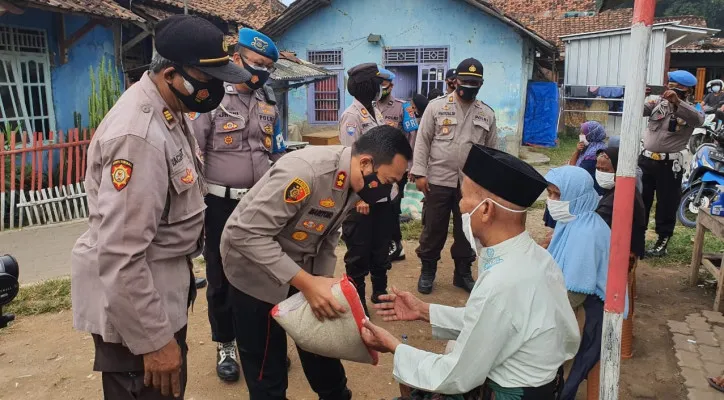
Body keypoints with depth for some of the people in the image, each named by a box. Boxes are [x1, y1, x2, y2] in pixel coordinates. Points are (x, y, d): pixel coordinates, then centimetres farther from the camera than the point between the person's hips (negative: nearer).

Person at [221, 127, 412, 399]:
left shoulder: (354, 183, -7)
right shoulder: (305, 171, -34)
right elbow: (246, 233, -35)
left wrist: (323, 283, -5)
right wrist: (306, 283, -35)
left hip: (300, 265, 7)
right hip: (256, 269, -7)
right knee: (266, 367, 5)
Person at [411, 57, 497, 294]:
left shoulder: (487, 114, 7)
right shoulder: (436, 106, -2)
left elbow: (492, 150, 11)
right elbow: (423, 141, -3)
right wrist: (420, 173, -10)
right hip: (438, 181, -2)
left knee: (467, 230, 13)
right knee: (433, 229, 7)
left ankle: (463, 273, 29)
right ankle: (427, 271, 24)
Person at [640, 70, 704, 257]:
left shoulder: (690, 111, -3)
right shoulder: (658, 103, 6)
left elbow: (699, 120, -25)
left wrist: (678, 102, -35)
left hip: (669, 164, -3)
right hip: (646, 159, 3)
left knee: (666, 204, 6)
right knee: (640, 200, 11)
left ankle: (663, 241, 19)